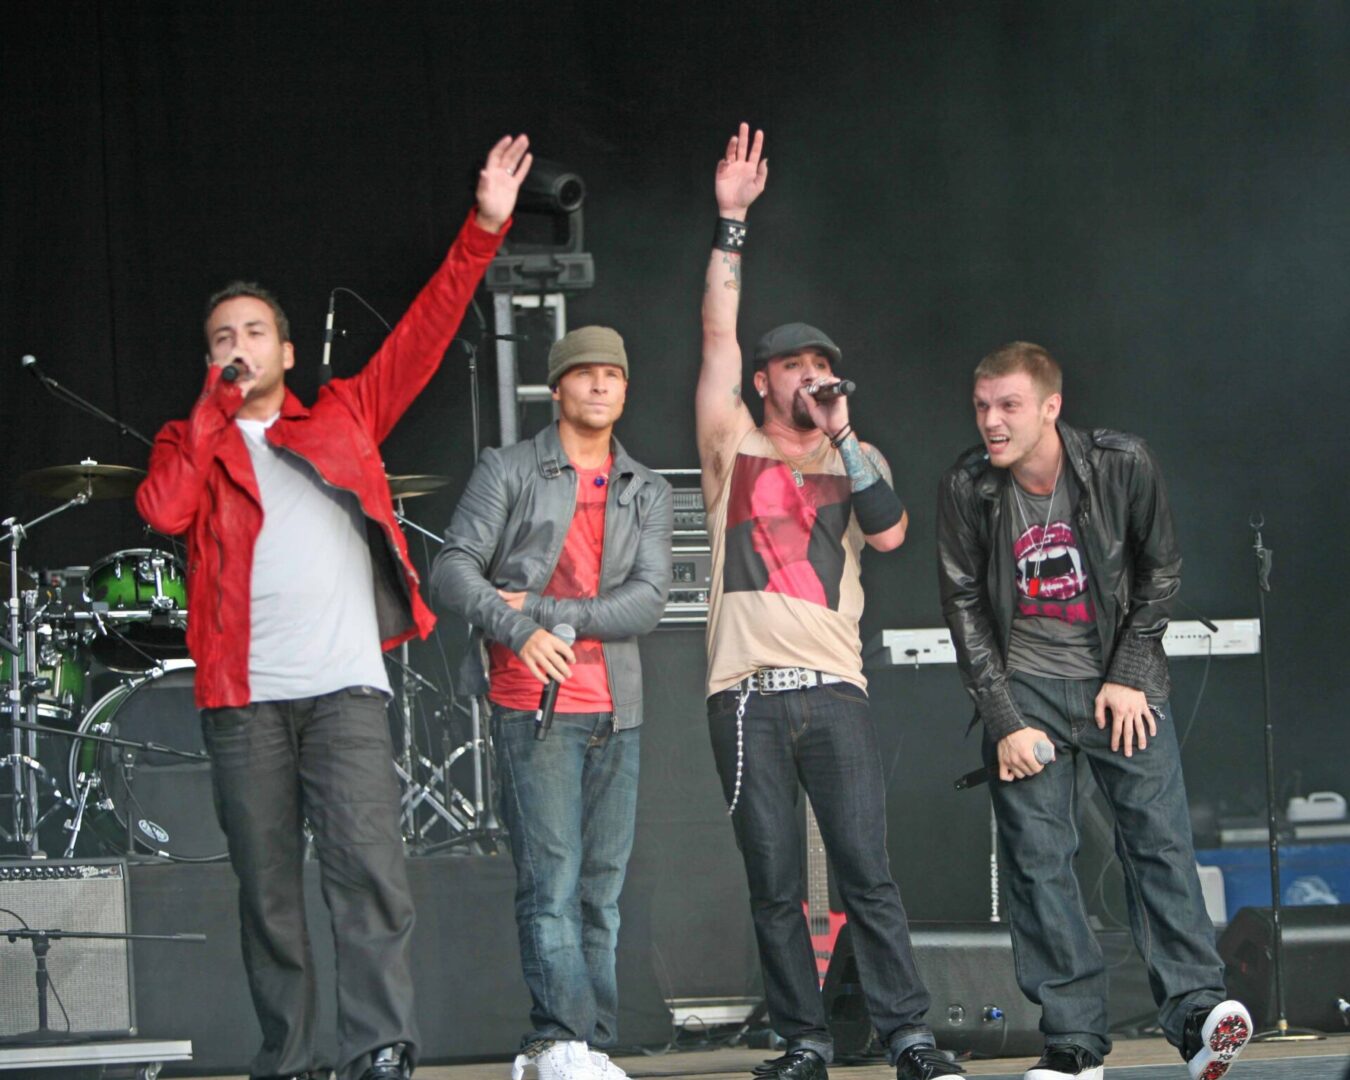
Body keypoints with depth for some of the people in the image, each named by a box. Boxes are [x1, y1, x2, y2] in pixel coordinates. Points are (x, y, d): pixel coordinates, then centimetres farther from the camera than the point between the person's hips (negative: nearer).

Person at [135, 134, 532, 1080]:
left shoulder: (342, 418, 17)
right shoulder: (191, 442, 16)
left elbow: (425, 333, 11)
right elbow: (165, 510, -5)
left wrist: (484, 229, 3)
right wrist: (216, 410, 0)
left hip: (345, 689, -1)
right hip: (243, 697, 1)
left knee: (369, 868, -15)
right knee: (268, 890, 3)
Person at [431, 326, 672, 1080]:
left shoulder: (648, 493, 13)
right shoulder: (508, 472, 4)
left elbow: (649, 601, 1)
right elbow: (454, 571, -5)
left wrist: (544, 608, -9)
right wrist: (520, 631, -21)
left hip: (616, 711, 4)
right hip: (534, 707, -4)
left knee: (604, 891, 5)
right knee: (552, 883, -12)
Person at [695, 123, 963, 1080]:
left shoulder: (855, 459, 15)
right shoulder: (733, 446, 11)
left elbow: (890, 533, -3)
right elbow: (719, 334, 3)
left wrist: (840, 435, -8)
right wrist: (731, 224, -2)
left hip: (833, 687, 0)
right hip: (748, 695, 0)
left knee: (869, 872, -6)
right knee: (775, 886, 1)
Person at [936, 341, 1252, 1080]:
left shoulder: (1123, 465, -8)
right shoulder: (967, 488, -6)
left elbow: (1160, 572, 3)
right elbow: (964, 607, -1)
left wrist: (1129, 678, -4)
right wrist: (1005, 722, -6)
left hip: (1119, 680, 0)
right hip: (1025, 686, 1)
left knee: (1160, 838, -11)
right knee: (1037, 860, -5)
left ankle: (1196, 1010, -12)